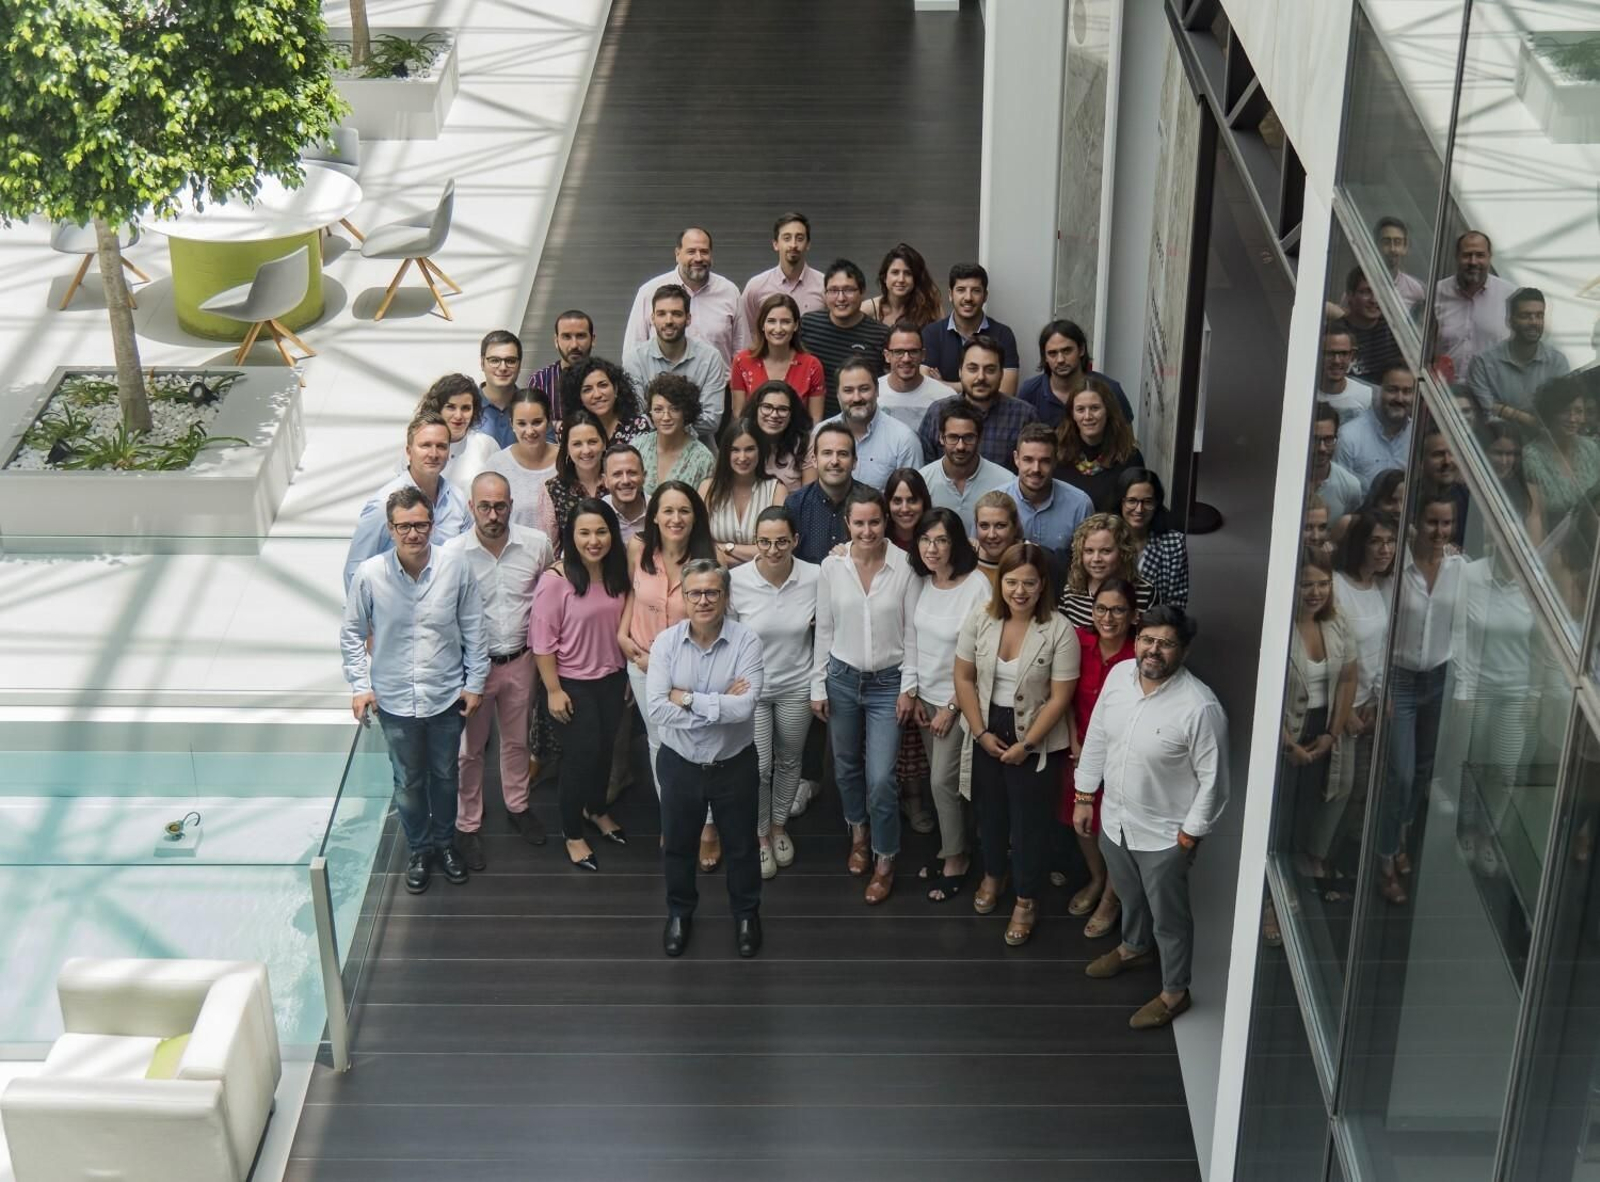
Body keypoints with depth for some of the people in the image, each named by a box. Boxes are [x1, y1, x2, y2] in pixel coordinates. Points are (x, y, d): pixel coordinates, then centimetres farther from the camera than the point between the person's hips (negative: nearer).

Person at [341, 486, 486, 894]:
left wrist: (475, 682, -1)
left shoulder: (455, 567, -15)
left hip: (447, 696, 1)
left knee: (445, 776, 20)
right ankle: (418, 850, 37)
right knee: (409, 782, 16)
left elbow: (473, 630, -3)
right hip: (396, 700, -1)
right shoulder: (369, 574, -16)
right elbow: (351, 634, -2)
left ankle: (445, 842, 42)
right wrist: (360, 685, -5)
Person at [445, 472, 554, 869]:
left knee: (517, 740, 22)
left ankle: (517, 806, 44)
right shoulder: (452, 553, -19)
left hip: (519, 661, 3)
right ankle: (467, 825, 28)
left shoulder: (537, 544, -11)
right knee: (469, 749, 11)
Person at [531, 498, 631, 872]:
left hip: (612, 679, 6)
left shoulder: (618, 574, -4)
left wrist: (628, 673, 13)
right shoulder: (555, 581, -21)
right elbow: (543, 641, -17)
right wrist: (553, 690, -16)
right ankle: (572, 834, 23)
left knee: (605, 750, 21)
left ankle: (596, 809, 47)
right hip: (572, 684, -6)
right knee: (582, 755, 4)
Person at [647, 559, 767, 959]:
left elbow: (745, 706, -28)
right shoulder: (666, 641, -12)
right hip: (679, 763, 1)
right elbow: (656, 709, -22)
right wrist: (720, 705, -24)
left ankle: (746, 913, 42)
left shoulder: (746, 640, -17)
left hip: (734, 764, -1)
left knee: (742, 846, 18)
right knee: (677, 846, 20)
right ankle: (679, 912, 44)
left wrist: (687, 698, -23)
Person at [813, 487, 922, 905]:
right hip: (842, 679, 3)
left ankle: (885, 862, 13)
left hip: (888, 683, -2)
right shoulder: (831, 566, -5)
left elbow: (912, 631, -5)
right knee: (846, 767, 17)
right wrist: (818, 685, 2)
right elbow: (823, 629, 2)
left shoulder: (905, 566, -11)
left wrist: (909, 686, -6)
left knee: (881, 779, -5)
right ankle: (859, 833, 44)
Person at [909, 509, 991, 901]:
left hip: (957, 700, -5)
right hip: (925, 695, 5)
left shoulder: (977, 587, -21)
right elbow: (915, 642, 7)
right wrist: (915, 696, 4)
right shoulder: (921, 582, -2)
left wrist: (952, 706, -14)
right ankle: (950, 848, 30)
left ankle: (956, 860, 15)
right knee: (939, 777, 13)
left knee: (943, 780, -2)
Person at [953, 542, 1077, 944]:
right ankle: (993, 874, 47)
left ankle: (1027, 899, 26)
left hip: (1036, 741, -4)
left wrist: (1025, 745, -15)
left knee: (1030, 820, 7)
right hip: (986, 734, 4)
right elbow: (964, 678, -1)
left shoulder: (1059, 631, -19)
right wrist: (981, 733, -7)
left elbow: (1059, 698, -16)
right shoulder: (979, 621, -8)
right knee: (989, 809, 22)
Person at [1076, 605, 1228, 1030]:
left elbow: (1213, 779, -20)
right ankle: (1134, 947, 59)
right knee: (1129, 895, 32)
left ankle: (1174, 992, 37)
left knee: (1169, 916, 15)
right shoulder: (1119, 675, -11)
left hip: (1163, 833, -6)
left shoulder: (1200, 707, -30)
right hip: (1114, 818, 6)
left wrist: (1190, 834, -14)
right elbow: (1097, 736, 3)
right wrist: (1084, 795, 8)